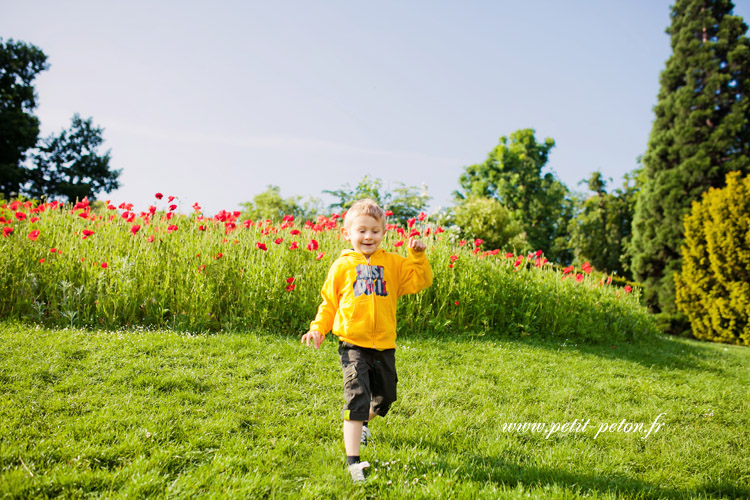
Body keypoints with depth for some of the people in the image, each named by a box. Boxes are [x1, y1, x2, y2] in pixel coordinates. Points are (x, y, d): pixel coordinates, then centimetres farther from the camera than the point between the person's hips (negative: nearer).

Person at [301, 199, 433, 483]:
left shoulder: (393, 263, 7)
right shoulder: (342, 266, 3)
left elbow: (421, 281, 4)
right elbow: (329, 302, 11)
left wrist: (418, 256, -8)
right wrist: (318, 328, 0)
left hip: (384, 345, 3)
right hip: (353, 344, -3)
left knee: (385, 396, 18)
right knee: (356, 396, -15)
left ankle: (364, 422, 52)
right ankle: (353, 461, -10)